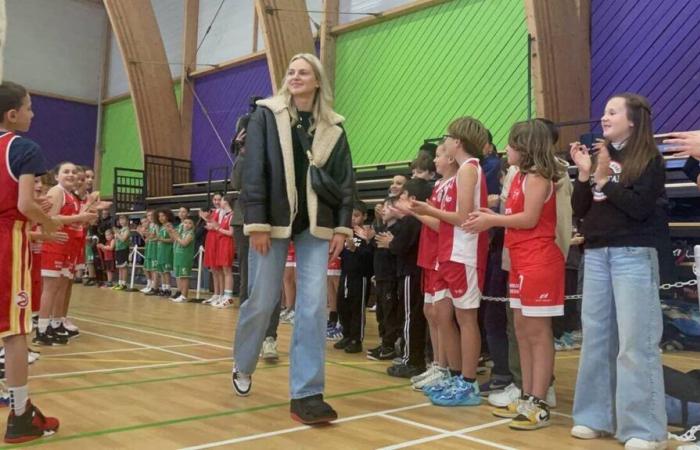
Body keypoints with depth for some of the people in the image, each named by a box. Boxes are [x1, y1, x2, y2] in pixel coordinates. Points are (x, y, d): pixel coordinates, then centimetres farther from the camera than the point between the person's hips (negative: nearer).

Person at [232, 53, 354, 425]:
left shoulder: (333, 127, 8)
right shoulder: (266, 115, 1)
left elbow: (345, 180, 8)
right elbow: (253, 171, -6)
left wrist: (342, 227, 0)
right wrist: (256, 223, -13)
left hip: (315, 225, 2)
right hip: (274, 220, -2)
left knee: (313, 306, -4)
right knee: (262, 300, 4)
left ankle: (306, 394, 2)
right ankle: (242, 366, 33)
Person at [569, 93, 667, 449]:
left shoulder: (649, 159, -1)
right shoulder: (599, 155, 11)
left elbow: (640, 206, -14)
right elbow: (579, 211, 8)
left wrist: (604, 180, -11)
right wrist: (584, 174, -3)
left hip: (633, 256, -5)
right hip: (595, 255, 5)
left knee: (634, 342, -4)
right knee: (596, 337, 9)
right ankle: (596, 416, 20)